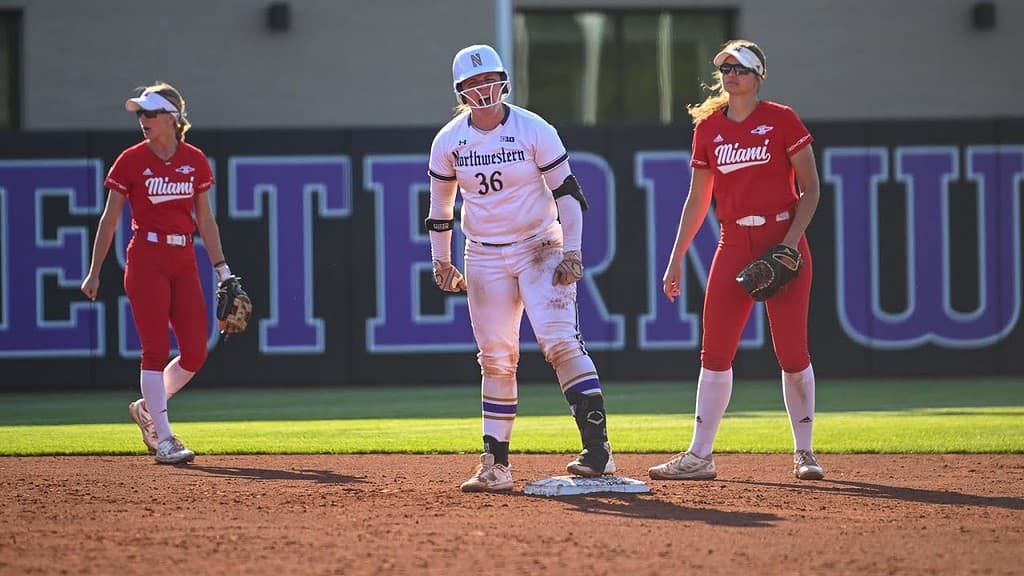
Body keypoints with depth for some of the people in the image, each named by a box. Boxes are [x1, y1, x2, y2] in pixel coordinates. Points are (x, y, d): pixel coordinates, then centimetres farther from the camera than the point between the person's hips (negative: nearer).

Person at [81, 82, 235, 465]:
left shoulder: (195, 161, 7)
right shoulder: (131, 161, -2)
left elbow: (205, 220, 12)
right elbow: (110, 218, 2)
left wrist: (222, 269, 8)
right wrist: (94, 272, 0)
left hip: (184, 260, 4)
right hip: (146, 258, -4)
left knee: (195, 353, 0)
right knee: (156, 350, -8)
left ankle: (147, 408, 23)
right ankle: (163, 440, -5)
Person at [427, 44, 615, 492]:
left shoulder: (534, 131, -8)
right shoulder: (448, 142, 2)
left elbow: (567, 192, -7)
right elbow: (440, 204, 14)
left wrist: (572, 253, -13)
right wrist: (441, 262, 11)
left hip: (540, 249, -3)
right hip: (485, 258, 3)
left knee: (560, 342, -18)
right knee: (495, 359, 2)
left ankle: (598, 449, -21)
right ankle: (496, 465, 7)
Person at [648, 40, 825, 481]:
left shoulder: (781, 120, -2)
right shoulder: (708, 127, 9)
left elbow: (811, 188, -2)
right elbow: (698, 200, 15)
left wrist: (790, 242, -14)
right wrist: (676, 258, 11)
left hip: (783, 241, -4)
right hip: (734, 246, 4)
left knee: (792, 351, -4)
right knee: (715, 351, 0)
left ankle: (804, 453, 9)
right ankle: (699, 456, 3)